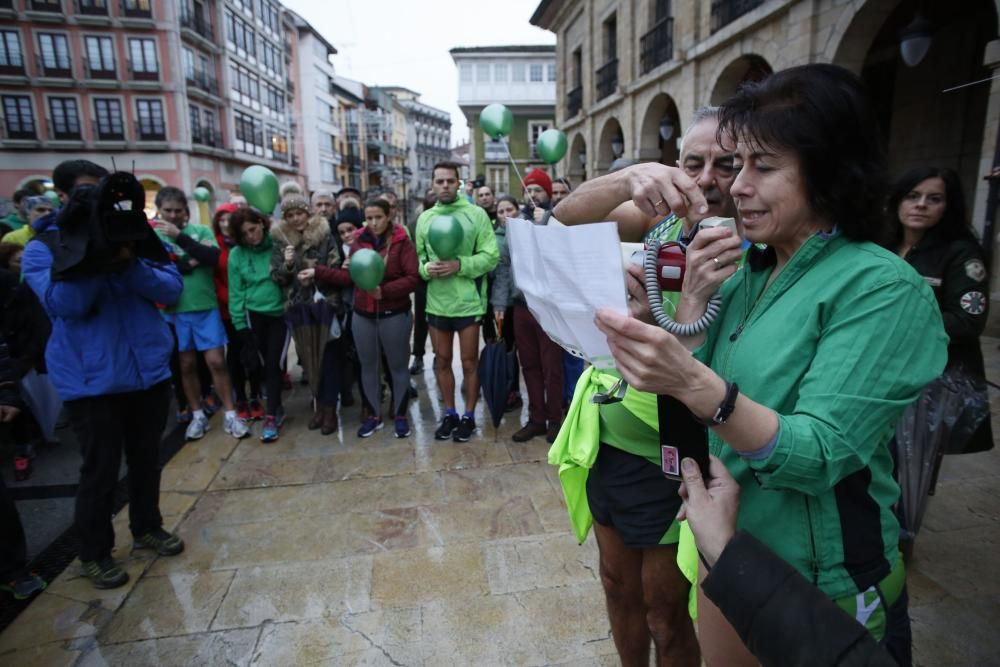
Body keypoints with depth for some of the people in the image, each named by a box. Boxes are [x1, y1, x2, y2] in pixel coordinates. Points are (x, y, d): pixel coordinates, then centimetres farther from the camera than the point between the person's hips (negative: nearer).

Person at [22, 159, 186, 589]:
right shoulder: (42, 248, -3)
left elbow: (173, 289, -5)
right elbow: (64, 304, -18)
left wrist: (130, 264, -21)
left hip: (150, 368, 3)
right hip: (91, 378, -3)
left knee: (146, 457, 17)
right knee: (100, 468, 6)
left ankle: (147, 528, 36)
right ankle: (94, 553, 26)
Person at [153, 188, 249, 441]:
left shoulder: (201, 231, 2)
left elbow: (213, 257, -14)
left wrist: (180, 237, -19)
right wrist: (190, 261, -14)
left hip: (206, 307, 0)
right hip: (174, 309, 1)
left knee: (217, 361, 1)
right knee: (187, 365, 11)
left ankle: (230, 415, 12)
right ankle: (198, 415, 24)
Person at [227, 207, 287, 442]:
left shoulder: (278, 245, -6)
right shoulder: (236, 254, -2)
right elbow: (236, 292, 0)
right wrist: (240, 324, -2)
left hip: (280, 313, -1)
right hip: (254, 315, 2)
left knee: (273, 363, -5)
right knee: (264, 363, 8)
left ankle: (271, 417, 2)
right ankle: (277, 408, 25)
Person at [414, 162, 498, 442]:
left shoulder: (476, 214, -4)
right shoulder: (424, 218, 7)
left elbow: (491, 256, -8)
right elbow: (417, 256, 10)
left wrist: (460, 265, -21)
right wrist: (426, 268, -12)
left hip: (468, 301, -4)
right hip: (436, 302, 4)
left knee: (469, 362, 8)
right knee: (442, 361, 14)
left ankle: (469, 416, 24)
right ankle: (449, 414, 30)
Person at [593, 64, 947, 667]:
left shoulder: (883, 290, -19)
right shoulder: (748, 269, -1)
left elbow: (821, 455, -28)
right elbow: (683, 410, -2)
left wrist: (695, 385, -43)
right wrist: (695, 296, -14)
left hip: (820, 593, -5)